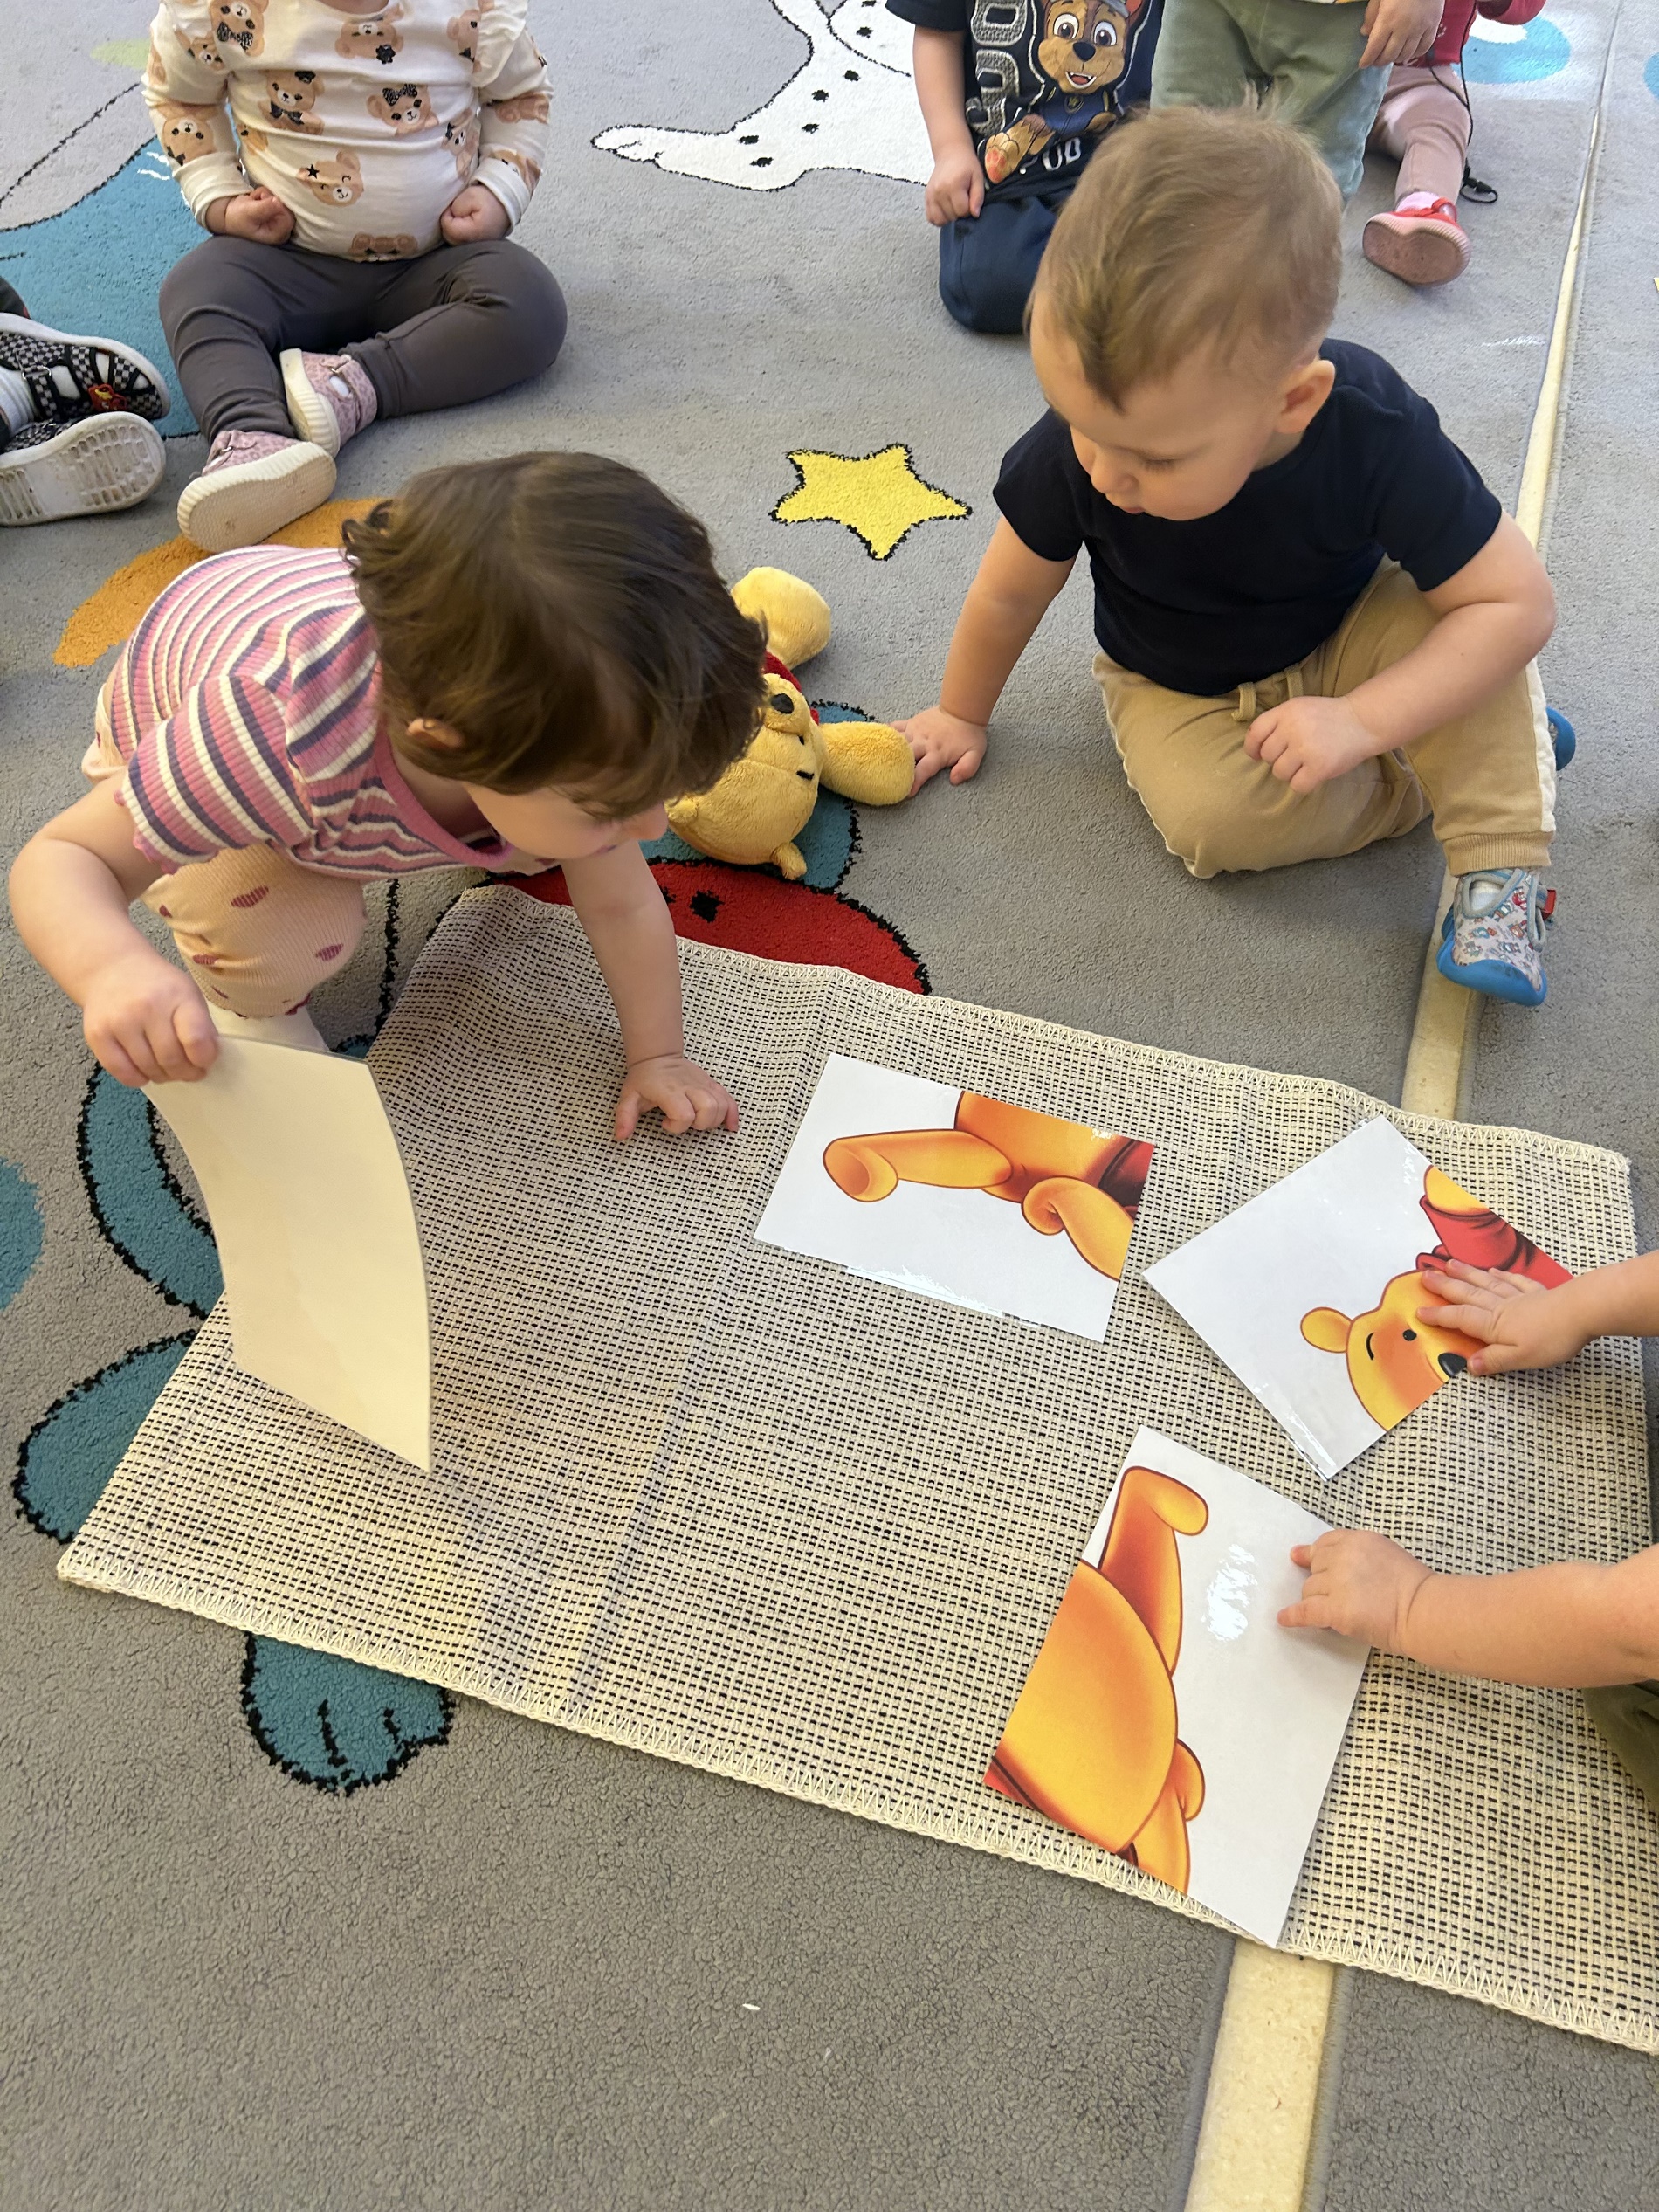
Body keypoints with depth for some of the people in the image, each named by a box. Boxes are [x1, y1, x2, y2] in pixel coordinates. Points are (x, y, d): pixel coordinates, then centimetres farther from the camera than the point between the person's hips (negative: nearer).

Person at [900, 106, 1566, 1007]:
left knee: (1439, 619, -31)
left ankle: (1499, 871, -18)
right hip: (1175, 690, 1)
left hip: (1340, 638, -1)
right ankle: (1449, 765, -5)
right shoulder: (1078, 448, -29)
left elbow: (1519, 601, -27)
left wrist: (1363, 720, -35)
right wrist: (962, 713, 2)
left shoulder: (1376, 440, -33)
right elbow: (1009, 594, -12)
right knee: (1215, 821, -28)